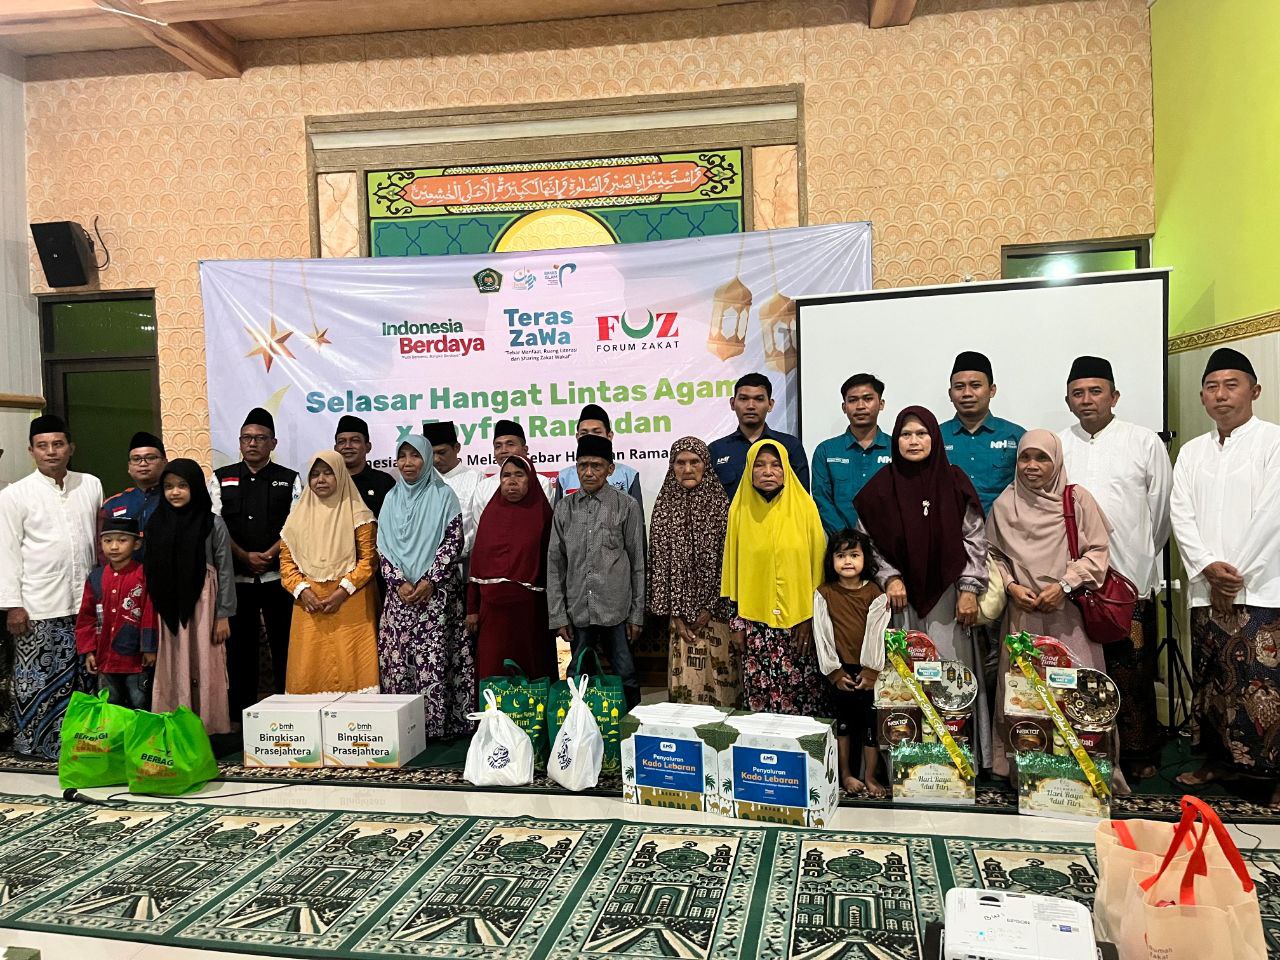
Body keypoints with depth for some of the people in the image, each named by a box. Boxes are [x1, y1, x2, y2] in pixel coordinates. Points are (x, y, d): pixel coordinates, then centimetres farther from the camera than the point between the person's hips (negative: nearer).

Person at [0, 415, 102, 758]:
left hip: (87, 602, 3)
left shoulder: (91, 486, 8)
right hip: (39, 608, -3)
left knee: (84, 676, 9)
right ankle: (38, 744, 17)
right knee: (38, 680, 3)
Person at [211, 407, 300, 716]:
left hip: (278, 576, -1)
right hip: (236, 578, 1)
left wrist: (268, 555, -15)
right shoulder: (221, 479, 9)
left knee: (284, 645, 1)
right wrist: (245, 556, -11)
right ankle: (241, 712, 15)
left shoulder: (289, 480, 6)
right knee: (240, 647, 7)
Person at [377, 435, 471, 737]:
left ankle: (440, 723, 1)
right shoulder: (392, 499, 13)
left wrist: (429, 581, -12)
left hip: (437, 593, -4)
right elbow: (383, 547, 9)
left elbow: (454, 542, -4)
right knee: (398, 660, 1)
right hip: (400, 593, 4)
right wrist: (399, 582, -5)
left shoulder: (443, 496, 1)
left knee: (435, 661, -7)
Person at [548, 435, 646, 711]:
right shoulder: (564, 509, 7)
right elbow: (555, 564, 8)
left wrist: (637, 614, 0)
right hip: (577, 612, 3)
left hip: (616, 610, -2)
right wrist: (558, 616, 3)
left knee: (625, 677, 3)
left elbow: (637, 564, 2)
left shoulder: (627, 507, 0)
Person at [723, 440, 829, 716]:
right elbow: (733, 568, 7)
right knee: (759, 694, 2)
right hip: (756, 622, 1)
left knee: (803, 693, -1)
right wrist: (737, 622, 5)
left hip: (798, 619, -1)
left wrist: (811, 617, -3)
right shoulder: (740, 510, 3)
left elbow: (818, 565, 1)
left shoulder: (805, 507, -1)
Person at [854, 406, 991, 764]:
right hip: (902, 595, 0)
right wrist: (889, 577, -4)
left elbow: (974, 539, 3)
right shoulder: (880, 487, 3)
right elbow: (868, 540, 7)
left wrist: (969, 589, -2)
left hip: (946, 594, 0)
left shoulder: (955, 482, 3)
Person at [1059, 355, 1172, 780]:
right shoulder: (1055, 446, 10)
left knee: (1132, 674, 3)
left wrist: (1138, 558, 11)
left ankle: (1138, 754, 18)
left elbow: (1161, 509, 7)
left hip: (1130, 582, -2)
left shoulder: (1145, 443, 5)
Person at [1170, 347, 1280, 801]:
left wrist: (1237, 576, -10)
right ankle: (1220, 760, 25)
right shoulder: (1192, 452, 14)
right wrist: (1208, 568, -9)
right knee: (1211, 681, 12)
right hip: (1206, 591, 5)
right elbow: (1181, 515, 5)